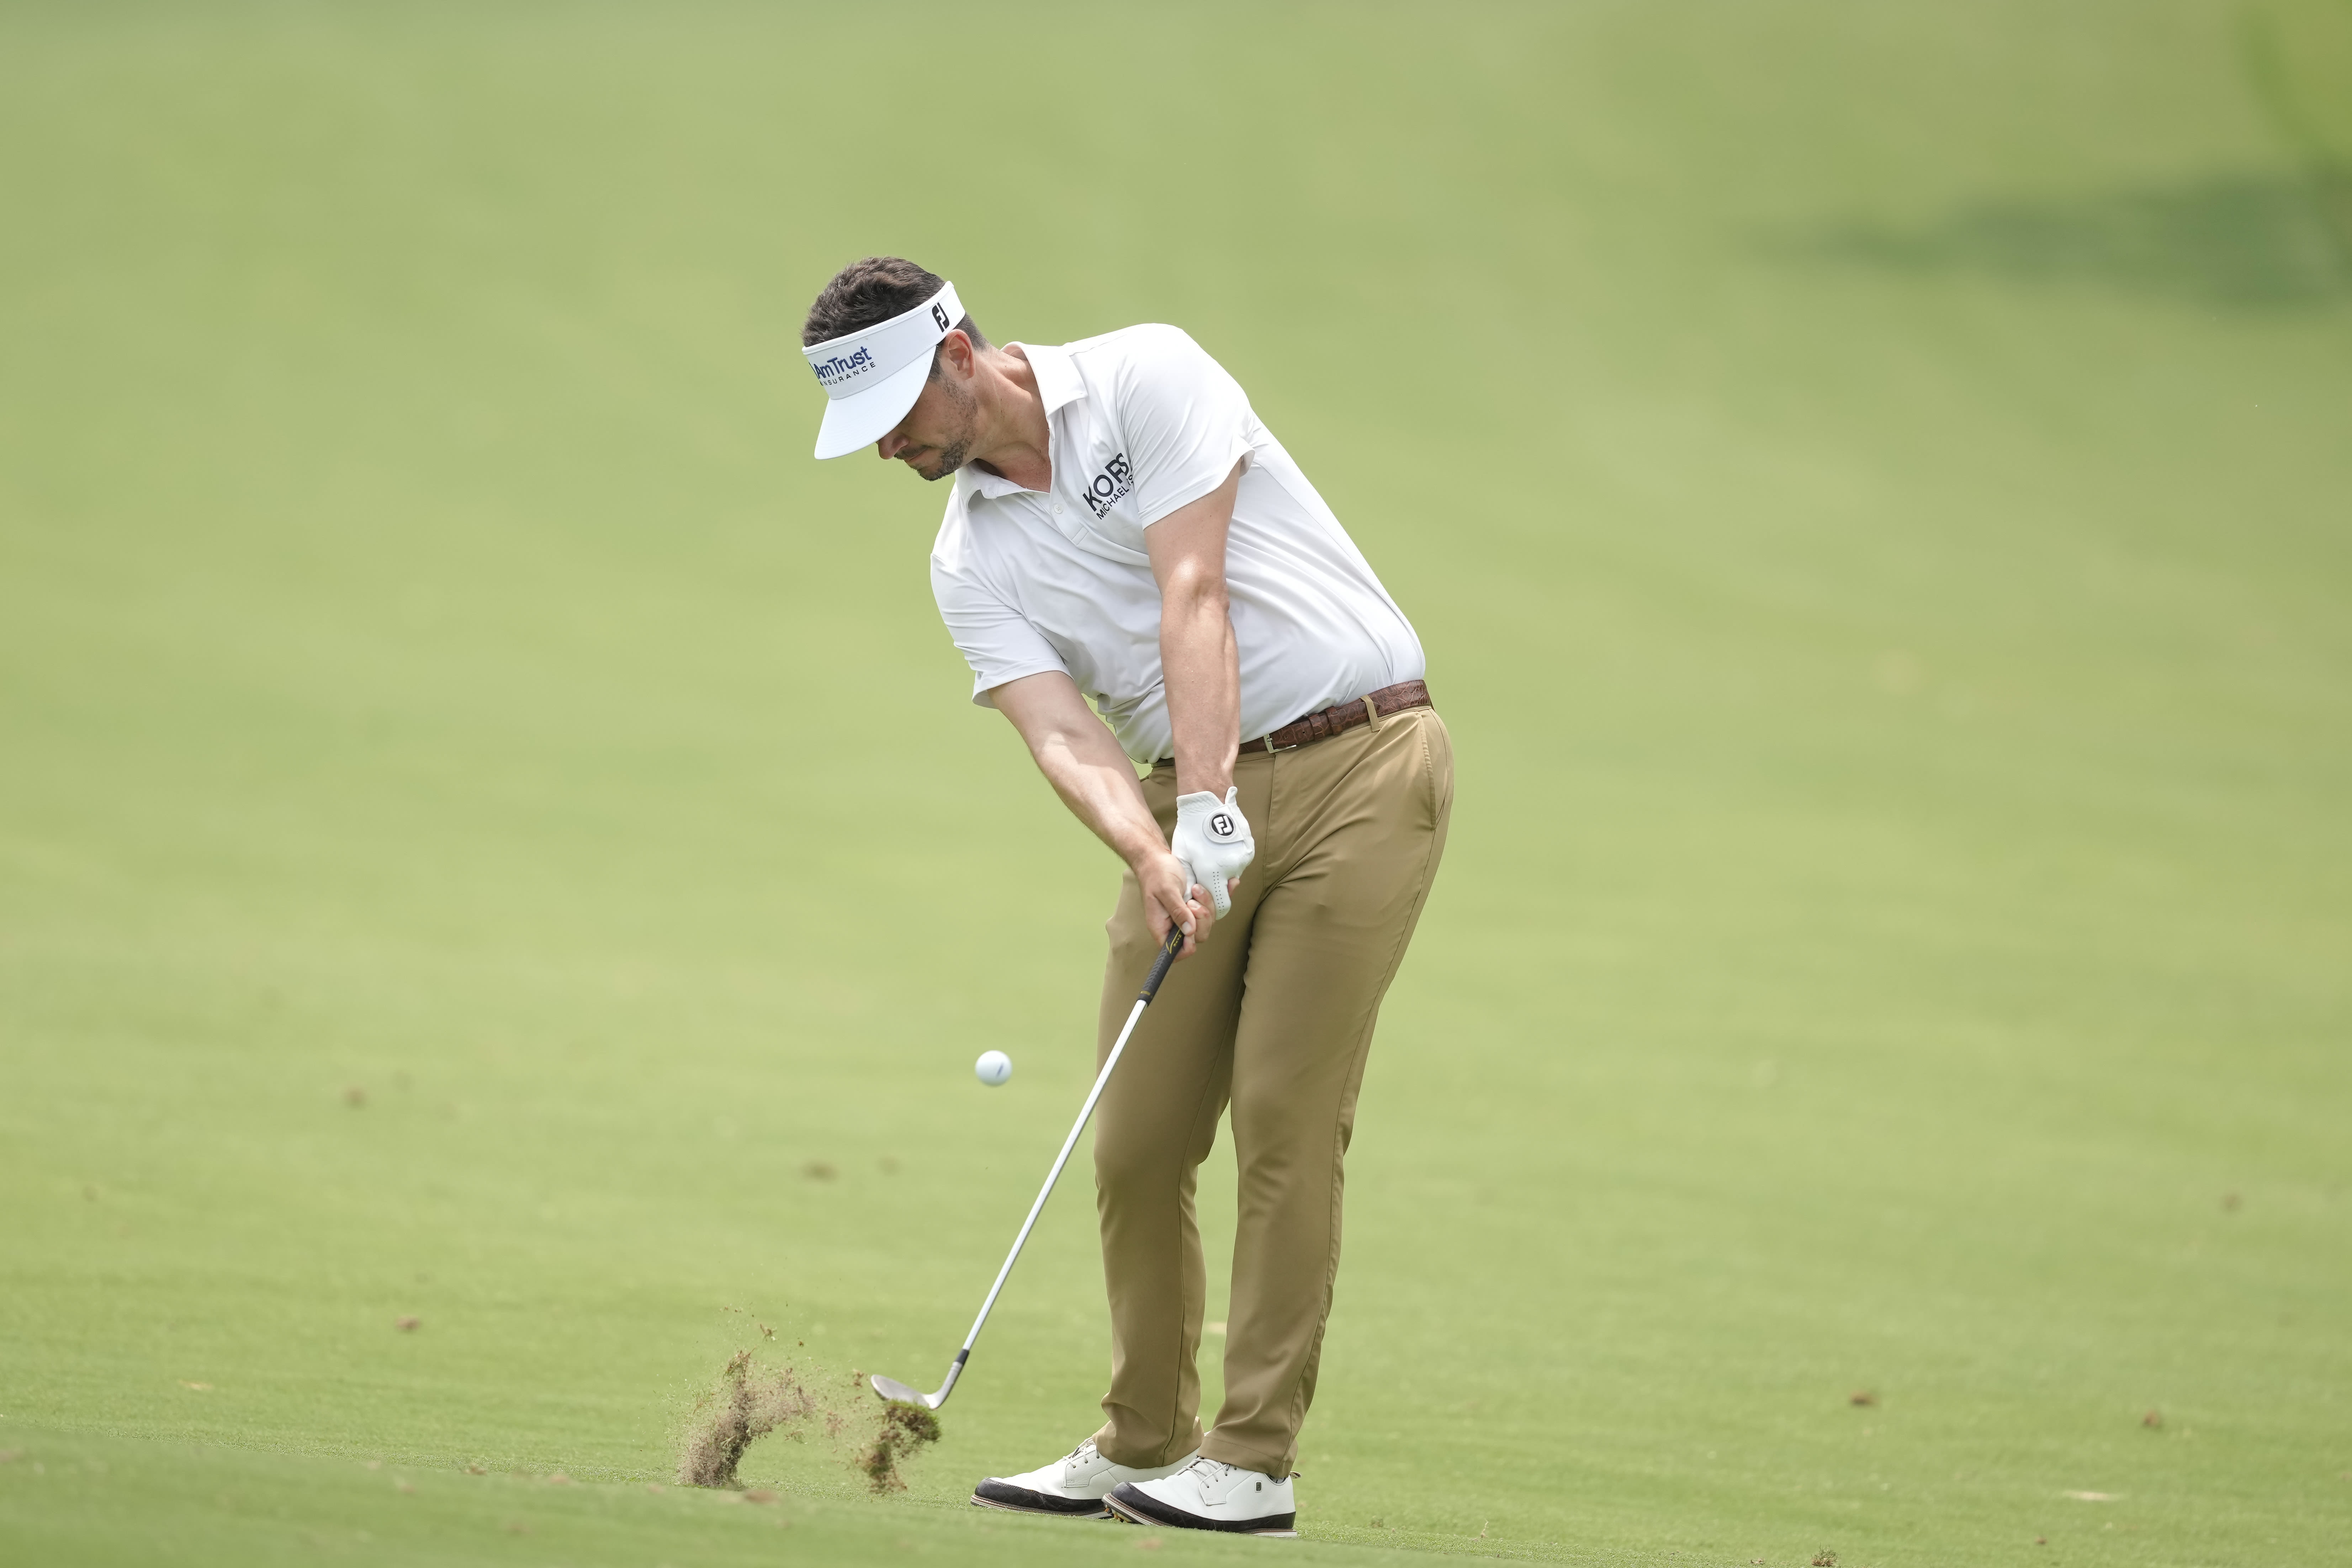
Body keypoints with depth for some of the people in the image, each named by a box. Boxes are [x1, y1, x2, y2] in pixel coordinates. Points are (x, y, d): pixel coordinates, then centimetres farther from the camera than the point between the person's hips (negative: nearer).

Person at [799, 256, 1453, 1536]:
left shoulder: (1146, 379, -8)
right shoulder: (971, 564, 7)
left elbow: (1192, 595, -17)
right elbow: (1063, 734, -7)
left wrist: (1209, 809, -26)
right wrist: (1151, 852, -27)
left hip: (1358, 759, -6)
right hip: (1192, 801, 6)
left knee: (1286, 1112, -10)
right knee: (1139, 1134, 0)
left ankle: (1255, 1458, -8)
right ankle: (1144, 1446, 12)